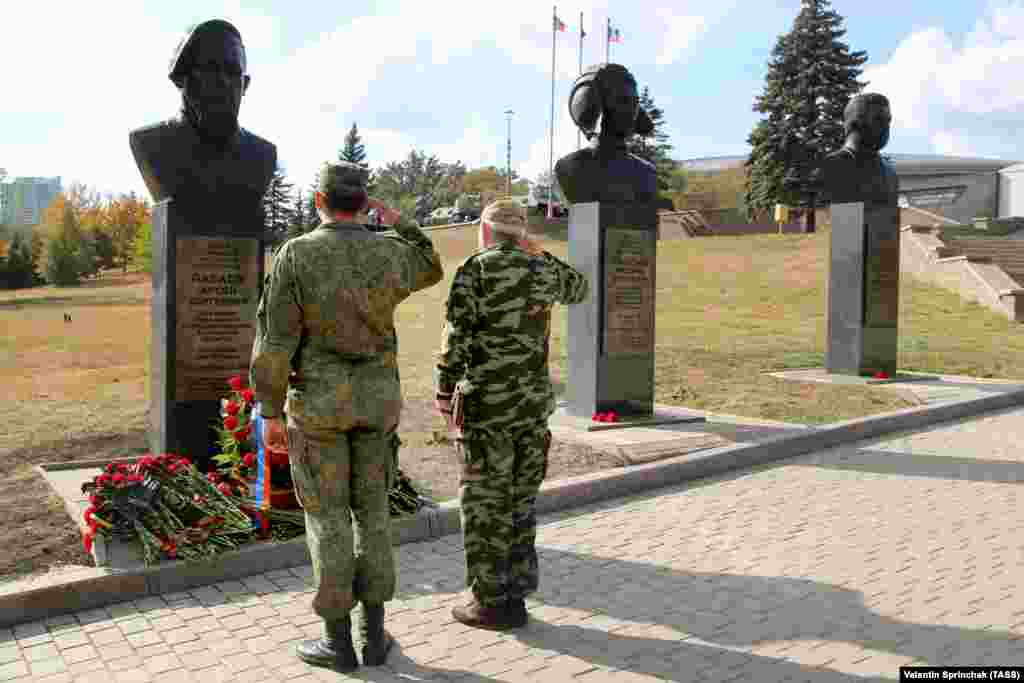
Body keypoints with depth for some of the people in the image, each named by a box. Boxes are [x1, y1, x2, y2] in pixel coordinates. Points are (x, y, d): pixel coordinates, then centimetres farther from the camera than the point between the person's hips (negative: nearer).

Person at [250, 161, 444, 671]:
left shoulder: (294, 255, -11)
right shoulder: (389, 253, -2)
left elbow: (274, 339, -12)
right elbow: (430, 271, 22)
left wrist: (270, 413, -5)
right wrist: (397, 221, 18)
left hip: (319, 400, -3)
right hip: (375, 396, 3)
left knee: (327, 516, 5)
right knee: (371, 511, 11)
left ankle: (338, 641, 12)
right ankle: (373, 634, 15)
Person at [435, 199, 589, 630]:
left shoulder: (475, 270, -8)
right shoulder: (543, 270, 9)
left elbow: (457, 337, -14)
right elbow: (579, 289, 31)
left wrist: (444, 393, -6)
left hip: (487, 403, -6)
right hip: (533, 401, 6)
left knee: (485, 503, 3)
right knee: (519, 499, 14)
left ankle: (491, 603, 9)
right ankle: (514, 594, 21)